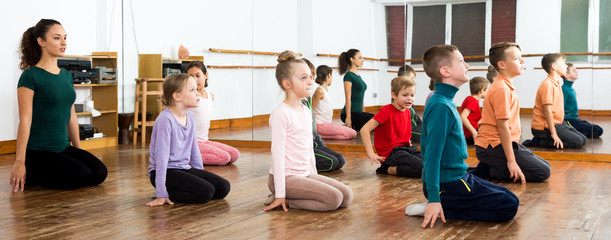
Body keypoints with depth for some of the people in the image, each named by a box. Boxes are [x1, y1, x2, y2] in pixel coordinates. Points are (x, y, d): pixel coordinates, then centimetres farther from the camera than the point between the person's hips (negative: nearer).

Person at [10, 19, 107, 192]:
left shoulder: (66, 75, 13)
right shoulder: (30, 76, -10)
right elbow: (25, 120, -15)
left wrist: (79, 150, 18)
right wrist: (19, 162, -17)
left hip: (63, 148, 8)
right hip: (37, 153, -7)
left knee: (99, 173, -13)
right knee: (81, 175, -24)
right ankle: (29, 176, 0)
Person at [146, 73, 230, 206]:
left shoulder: (190, 117, 7)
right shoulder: (166, 119, -19)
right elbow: (161, 156, -21)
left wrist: (201, 176, 17)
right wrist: (161, 193, -23)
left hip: (184, 168, 9)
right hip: (167, 171, -9)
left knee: (223, 187, -4)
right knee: (206, 191, -24)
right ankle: (165, 195, -7)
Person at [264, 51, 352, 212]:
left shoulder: (306, 112, 12)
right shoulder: (280, 114, -15)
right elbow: (277, 154, -17)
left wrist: (314, 177, 18)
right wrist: (280, 194, -18)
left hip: (306, 174, 9)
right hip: (287, 177, -9)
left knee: (347, 196, -1)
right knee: (333, 199, -21)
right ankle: (282, 200, -7)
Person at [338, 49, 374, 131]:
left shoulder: (358, 76, 17)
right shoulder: (349, 76, -10)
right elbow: (348, 98, -15)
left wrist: (364, 112, 21)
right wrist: (348, 117, -18)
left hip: (358, 112, 9)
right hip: (351, 113, -9)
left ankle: (354, 127, 6)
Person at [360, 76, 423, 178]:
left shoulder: (407, 111, 12)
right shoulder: (386, 111, -13)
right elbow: (365, 129, -21)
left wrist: (409, 144, 13)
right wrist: (371, 153, -26)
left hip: (406, 148, 9)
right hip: (392, 152, -9)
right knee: (422, 169, -22)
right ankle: (388, 169, -7)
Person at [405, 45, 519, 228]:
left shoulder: (445, 101, 10)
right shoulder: (441, 106, -20)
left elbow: (428, 148, 18)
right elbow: (432, 154, -24)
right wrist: (434, 199, -26)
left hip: (457, 177, 10)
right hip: (448, 184, -10)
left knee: (509, 197, 15)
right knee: (509, 207, -8)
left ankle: (439, 208, 5)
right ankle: (436, 209, -10)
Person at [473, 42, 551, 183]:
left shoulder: (506, 86, 17)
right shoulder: (501, 89, -16)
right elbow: (502, 126, -21)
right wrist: (511, 161, -22)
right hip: (494, 146, -10)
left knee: (545, 165, 13)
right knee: (543, 172, -11)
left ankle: (487, 168, 6)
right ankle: (487, 171, -10)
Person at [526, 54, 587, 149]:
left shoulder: (556, 83, 14)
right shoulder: (547, 84, -17)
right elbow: (547, 111, -21)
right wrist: (554, 134, -23)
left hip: (557, 123, 10)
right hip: (544, 127, -10)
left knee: (583, 140, 7)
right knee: (578, 142, -16)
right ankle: (539, 142, -10)